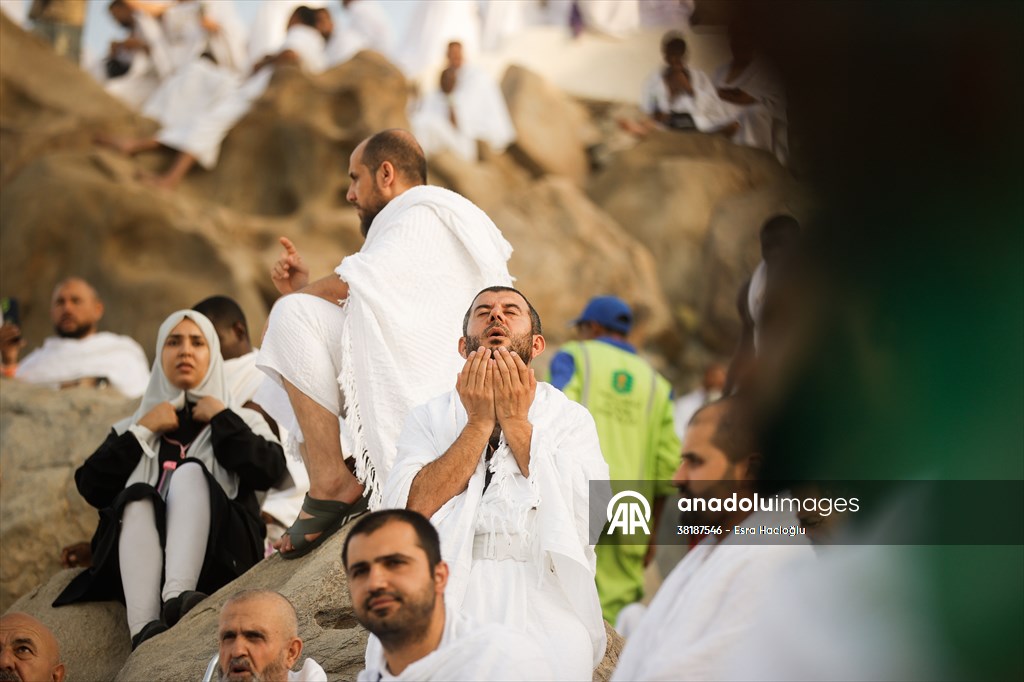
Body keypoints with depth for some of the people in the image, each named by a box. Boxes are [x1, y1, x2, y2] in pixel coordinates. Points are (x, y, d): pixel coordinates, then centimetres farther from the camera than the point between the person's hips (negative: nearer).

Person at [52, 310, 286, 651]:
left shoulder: (242, 420, 23)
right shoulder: (132, 427, 27)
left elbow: (268, 472, 0)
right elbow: (92, 489, 9)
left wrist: (221, 418, 5)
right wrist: (142, 431, 6)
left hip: (218, 557, -1)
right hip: (142, 556, 1)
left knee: (190, 472, -26)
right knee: (138, 499, -29)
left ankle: (178, 596, -50)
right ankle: (144, 628, -52)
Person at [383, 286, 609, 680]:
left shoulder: (570, 418, 12)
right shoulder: (429, 418, 14)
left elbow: (589, 517, -6)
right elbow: (412, 512, -4)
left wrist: (516, 422, -3)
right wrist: (479, 422, -4)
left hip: (541, 595, 0)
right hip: (449, 595, 0)